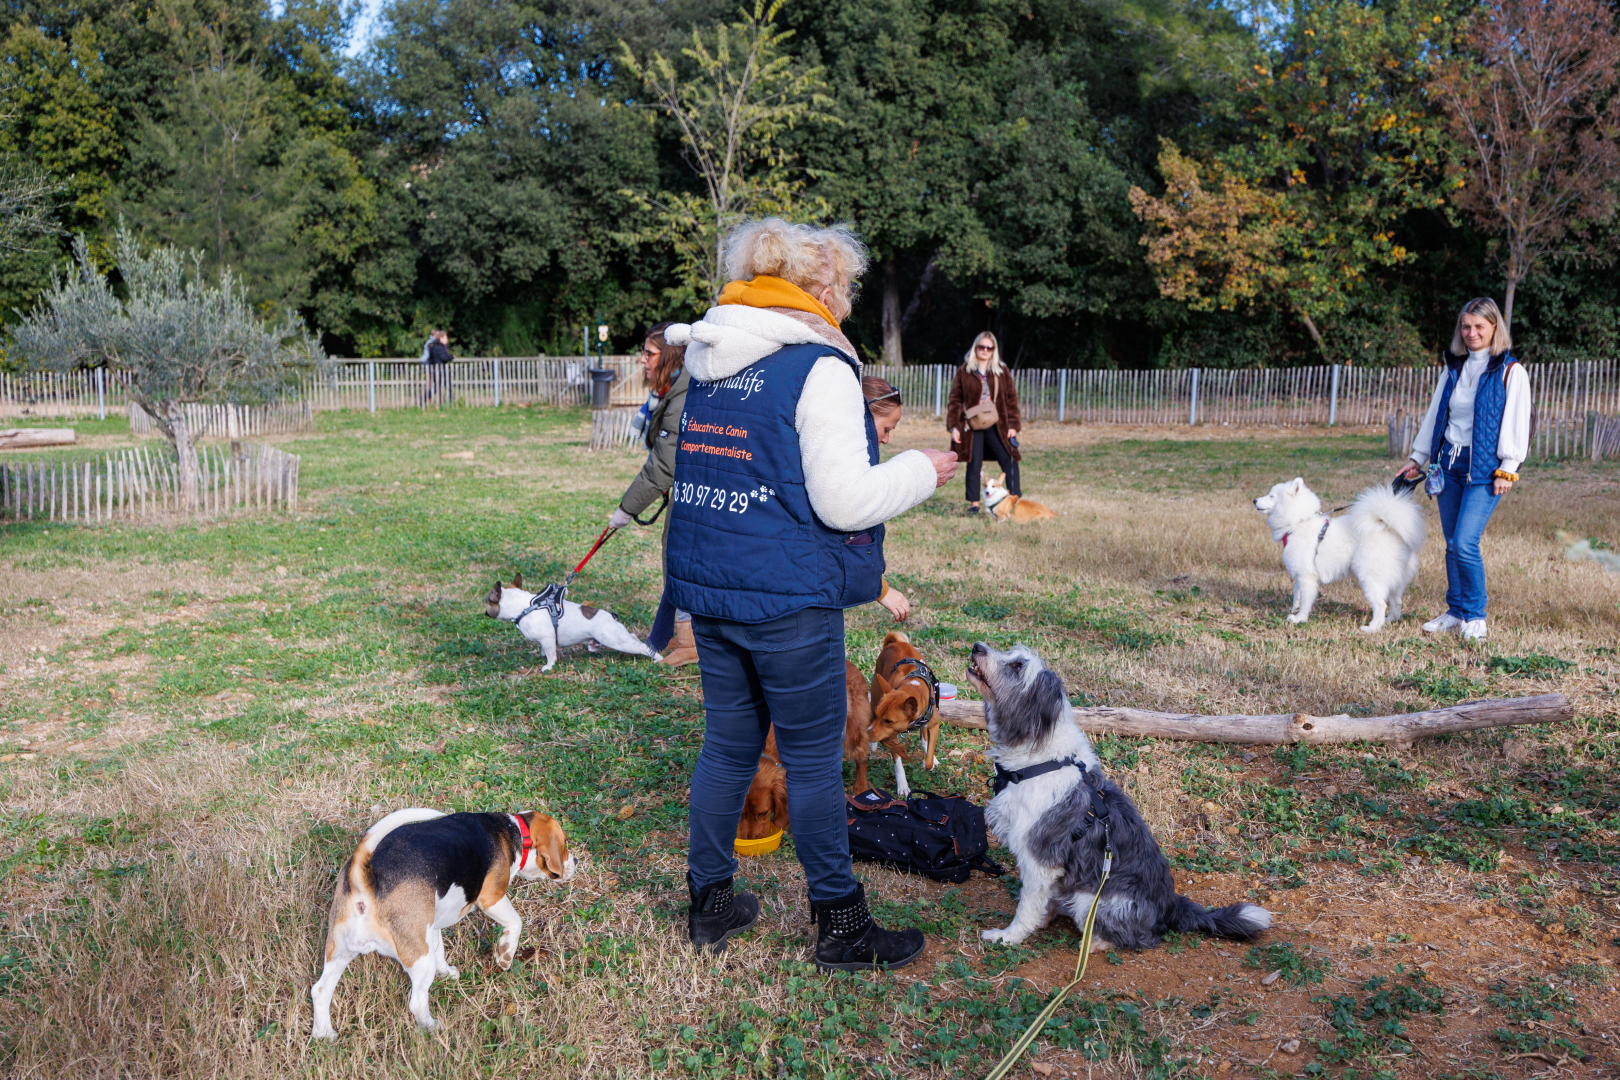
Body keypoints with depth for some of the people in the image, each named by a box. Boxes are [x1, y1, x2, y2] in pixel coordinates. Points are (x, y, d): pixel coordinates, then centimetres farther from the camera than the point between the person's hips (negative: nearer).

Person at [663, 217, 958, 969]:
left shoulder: (707, 364, 10)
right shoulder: (820, 369, -13)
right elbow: (845, 503, -17)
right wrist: (921, 470, -1)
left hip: (709, 588, 7)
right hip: (788, 596, -7)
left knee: (727, 744, 18)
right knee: (814, 758, 5)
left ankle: (709, 904, 28)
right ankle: (840, 925, 18)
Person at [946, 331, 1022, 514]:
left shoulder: (1002, 372, 8)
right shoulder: (964, 371, 5)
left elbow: (1011, 399, 8)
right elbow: (955, 400, 4)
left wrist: (1013, 425, 0)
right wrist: (954, 426, -3)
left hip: (998, 426, 1)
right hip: (972, 427, -1)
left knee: (1010, 461, -7)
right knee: (974, 464, 1)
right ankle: (974, 504, 11)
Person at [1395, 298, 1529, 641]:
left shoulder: (1510, 371, -3)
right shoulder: (1454, 369, 13)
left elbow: (1516, 423, -7)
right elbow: (1435, 414, 20)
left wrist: (1508, 469, -12)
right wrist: (1418, 458, 18)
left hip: (1483, 469, -5)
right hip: (1448, 464, 6)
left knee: (1466, 543, -13)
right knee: (1452, 544, 8)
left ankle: (1475, 616, 3)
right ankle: (1456, 612, 19)